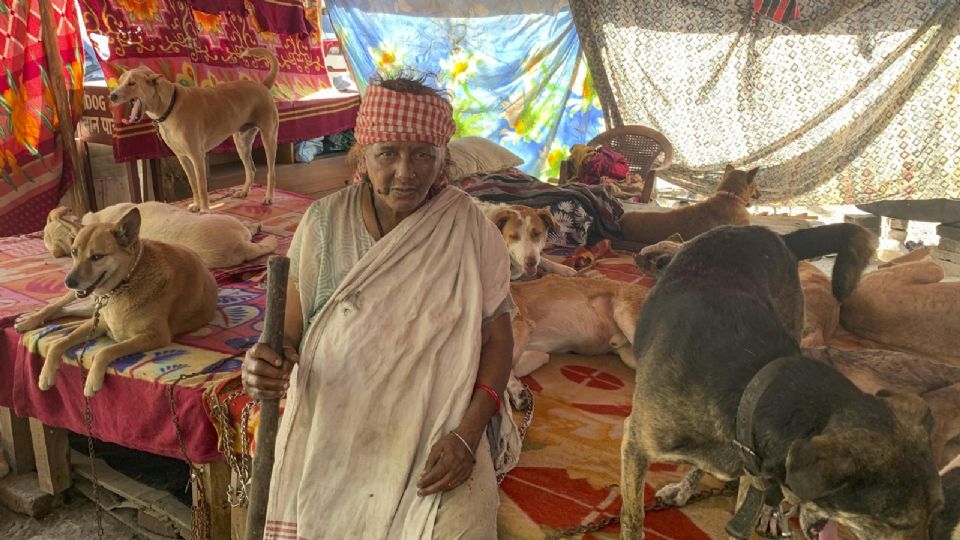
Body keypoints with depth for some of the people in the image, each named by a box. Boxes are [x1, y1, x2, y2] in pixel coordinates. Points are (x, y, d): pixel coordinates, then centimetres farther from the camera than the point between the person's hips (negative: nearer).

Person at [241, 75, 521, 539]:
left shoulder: (470, 230, -6)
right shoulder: (325, 222, -4)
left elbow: (497, 337, -3)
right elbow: (292, 331, 0)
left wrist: (467, 433, -16)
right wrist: (267, 365, -23)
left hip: (438, 423, -1)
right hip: (335, 420, 2)